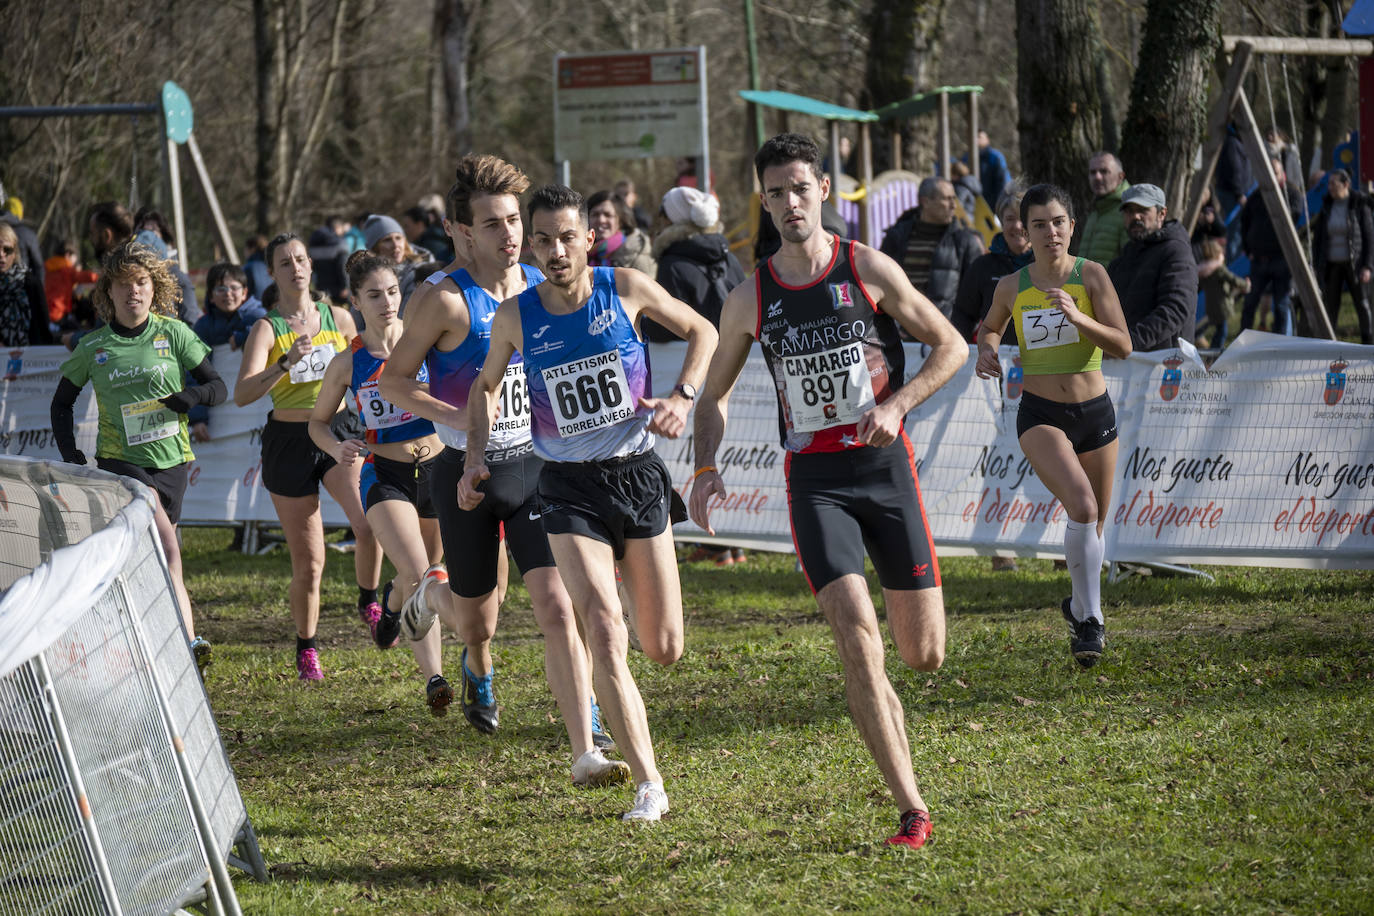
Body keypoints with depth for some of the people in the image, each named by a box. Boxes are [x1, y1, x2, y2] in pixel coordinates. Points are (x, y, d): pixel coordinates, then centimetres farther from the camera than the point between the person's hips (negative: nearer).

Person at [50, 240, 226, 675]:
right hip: (120, 460, -2)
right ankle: (188, 642, -33)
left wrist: (189, 397, -18)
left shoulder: (173, 334, 1)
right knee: (167, 549, -23)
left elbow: (217, 386, 4)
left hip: (171, 459, 3)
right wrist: (70, 452, 0)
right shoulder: (93, 348, 2)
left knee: (157, 560, 6)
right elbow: (62, 402, 15)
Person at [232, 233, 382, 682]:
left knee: (369, 524, -26)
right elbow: (242, 394, -19)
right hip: (289, 443, -2)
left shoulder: (338, 318, 4)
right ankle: (306, 650, 23)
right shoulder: (267, 329, -5)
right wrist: (287, 363, -32)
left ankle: (368, 601, 2)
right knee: (308, 563, 1)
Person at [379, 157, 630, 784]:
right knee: (475, 611, 16)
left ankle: (586, 752, -21)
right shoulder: (449, 302, -11)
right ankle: (478, 667, 55)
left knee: (557, 602, -16)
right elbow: (394, 380, -5)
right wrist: (459, 416, -18)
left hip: (533, 467, 1)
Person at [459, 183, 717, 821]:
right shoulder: (515, 318, -4)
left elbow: (701, 332, 9)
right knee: (605, 632, -20)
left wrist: (681, 398, -6)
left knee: (664, 650, 7)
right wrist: (475, 460, 2)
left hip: (638, 475, 1)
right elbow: (486, 387, 15)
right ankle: (649, 785, -16)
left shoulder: (625, 288, -6)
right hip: (570, 488, -1)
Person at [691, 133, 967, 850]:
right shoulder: (750, 299, 5)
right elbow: (714, 395, 16)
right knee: (856, 635, -18)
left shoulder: (869, 270, -1)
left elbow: (952, 346, 4)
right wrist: (706, 468, -2)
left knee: (925, 654, 1)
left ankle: (881, 705, 41)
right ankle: (912, 809, -16)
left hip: (885, 465, 0)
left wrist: (895, 404, -11)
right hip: (814, 479, 0)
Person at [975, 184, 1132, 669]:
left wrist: (1077, 317, -27)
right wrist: (986, 351, -2)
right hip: (1040, 415, -2)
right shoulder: (1011, 287, -2)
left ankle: (1079, 606, 42)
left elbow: (1123, 346, -13)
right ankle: (1091, 621, -15)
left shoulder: (1091, 275, -7)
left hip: (1095, 411, 2)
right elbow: (990, 327, 20)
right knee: (1082, 507, -25)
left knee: (1094, 524, 14)